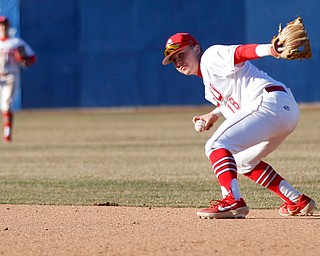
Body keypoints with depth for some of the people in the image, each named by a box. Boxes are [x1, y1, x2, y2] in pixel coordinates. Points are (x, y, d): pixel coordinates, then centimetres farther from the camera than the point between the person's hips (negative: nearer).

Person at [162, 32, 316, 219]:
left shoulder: (211, 57, -1)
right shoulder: (208, 78, 27)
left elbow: (240, 53, -20)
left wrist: (270, 49, -37)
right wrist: (215, 115, 31)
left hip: (271, 103, -11)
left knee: (216, 146, -18)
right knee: (243, 161, 29)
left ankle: (233, 202, -35)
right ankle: (298, 202, 24)